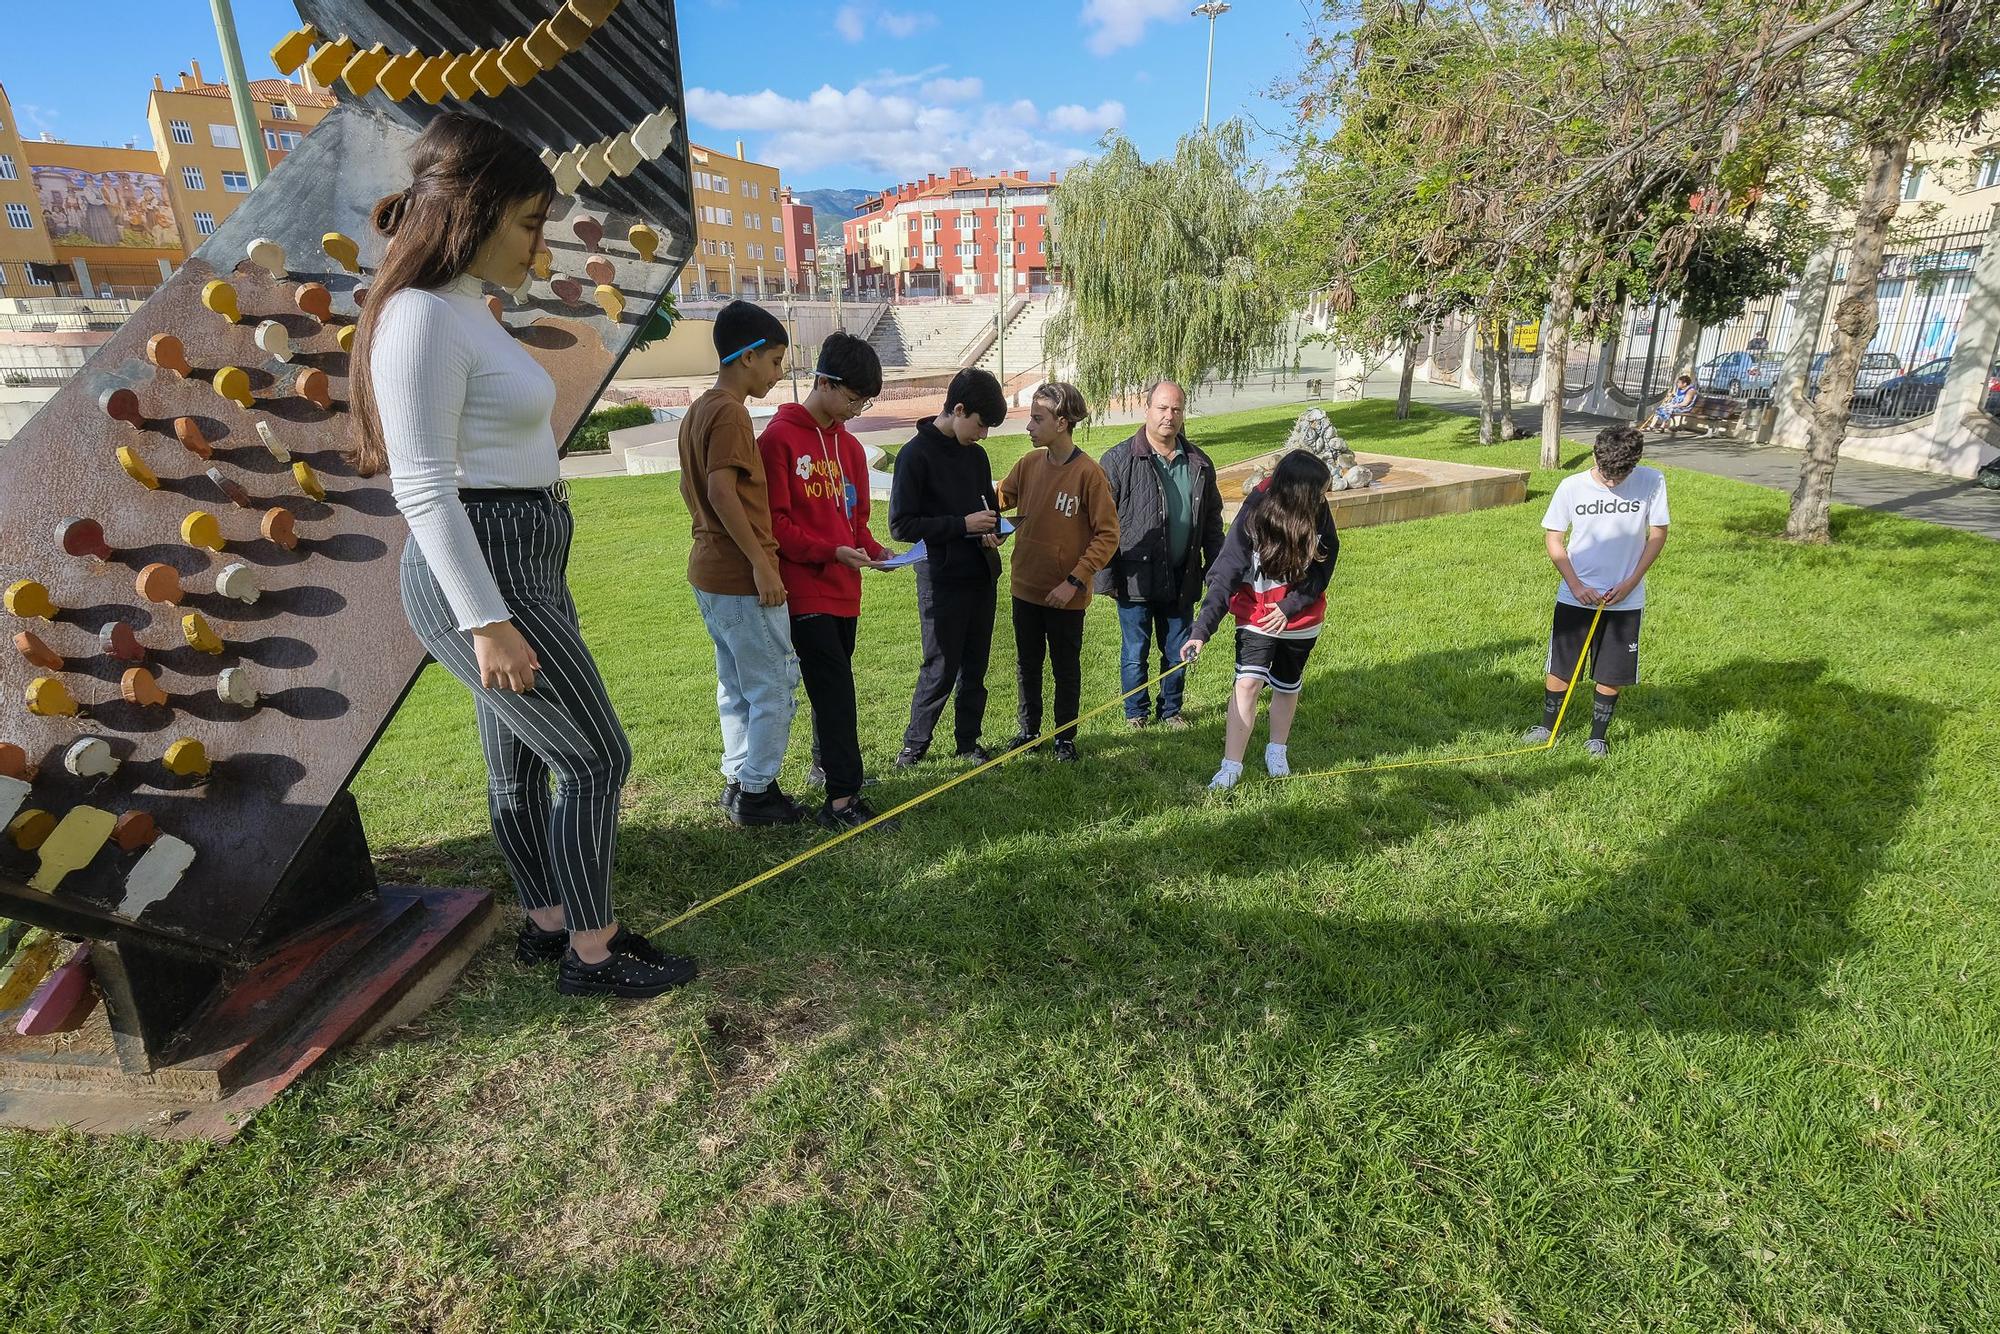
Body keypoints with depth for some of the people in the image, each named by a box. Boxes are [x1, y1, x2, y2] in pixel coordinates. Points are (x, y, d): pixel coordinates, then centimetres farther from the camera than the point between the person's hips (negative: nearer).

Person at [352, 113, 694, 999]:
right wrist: (487, 622, -23)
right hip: (483, 576, -10)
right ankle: (592, 952, 13)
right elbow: (423, 486, -20)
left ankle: (547, 923, 32)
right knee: (594, 757, -2)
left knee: (521, 757, 17)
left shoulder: (467, 312, 15)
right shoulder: (422, 316, -15)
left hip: (518, 565, 10)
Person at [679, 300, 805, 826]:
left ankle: (739, 781, 25)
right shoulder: (730, 411, -15)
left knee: (737, 685, 17)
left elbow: (690, 488, 19)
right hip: (743, 576, -10)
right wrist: (762, 562, -22)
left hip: (711, 571, 10)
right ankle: (755, 793, 8)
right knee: (775, 687, 0)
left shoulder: (698, 410, 14)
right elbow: (722, 491, -24)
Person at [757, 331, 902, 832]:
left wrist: (872, 549, 1)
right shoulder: (779, 438, -9)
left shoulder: (849, 446, 14)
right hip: (804, 589, -7)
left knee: (832, 686, 16)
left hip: (843, 589, 7)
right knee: (835, 688, -10)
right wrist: (830, 552, -20)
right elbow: (774, 522, -13)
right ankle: (842, 799, -6)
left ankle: (829, 761, 34)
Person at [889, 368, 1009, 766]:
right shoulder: (916, 454, -11)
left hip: (982, 576, 6)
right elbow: (901, 525, -16)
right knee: (941, 669, 1)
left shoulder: (976, 454, 9)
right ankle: (915, 742, 19)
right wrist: (964, 524, -19)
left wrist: (991, 532, -2)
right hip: (942, 580, -6)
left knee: (975, 667, 12)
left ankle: (968, 740, 25)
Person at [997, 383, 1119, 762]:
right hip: (1026, 588, 5)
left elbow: (1107, 535, -14)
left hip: (1066, 595, -5)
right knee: (1027, 664, 18)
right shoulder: (1029, 463, -1)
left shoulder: (1088, 472, -16)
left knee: (1066, 669, 12)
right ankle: (1029, 728, 35)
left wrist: (1074, 581, -18)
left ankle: (1065, 737, 29)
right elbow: (1002, 497, 14)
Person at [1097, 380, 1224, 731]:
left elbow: (1212, 522, 14)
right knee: (1135, 653, 9)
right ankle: (1136, 713, 27)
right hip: (1135, 579, -4)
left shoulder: (1199, 464, 7)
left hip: (1181, 580, 4)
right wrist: (1107, 578, -11)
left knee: (1178, 650, 15)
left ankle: (1171, 710, 33)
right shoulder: (1119, 460, -7)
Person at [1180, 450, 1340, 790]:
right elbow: (1225, 576, -25)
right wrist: (1202, 630, -31)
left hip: (1300, 618, 3)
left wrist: (1289, 606, -21)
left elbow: (1322, 571, -7)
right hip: (1255, 615, -3)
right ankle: (1231, 764, -7)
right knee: (1248, 682, -16)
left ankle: (1277, 750, 39)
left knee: (1286, 686, 16)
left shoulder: (1319, 515, -14)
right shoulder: (1253, 518, -23)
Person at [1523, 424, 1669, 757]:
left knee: (1612, 673, 7)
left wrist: (1630, 583, -8)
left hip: (1625, 599, 0)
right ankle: (1547, 725, 27)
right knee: (1560, 666, 7)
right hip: (1575, 596, 0)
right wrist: (1576, 585, -10)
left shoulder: (1652, 482, -9)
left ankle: (1598, 735, 25)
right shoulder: (1571, 486, -9)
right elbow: (1552, 537, -2)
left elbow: (1658, 533, 0)